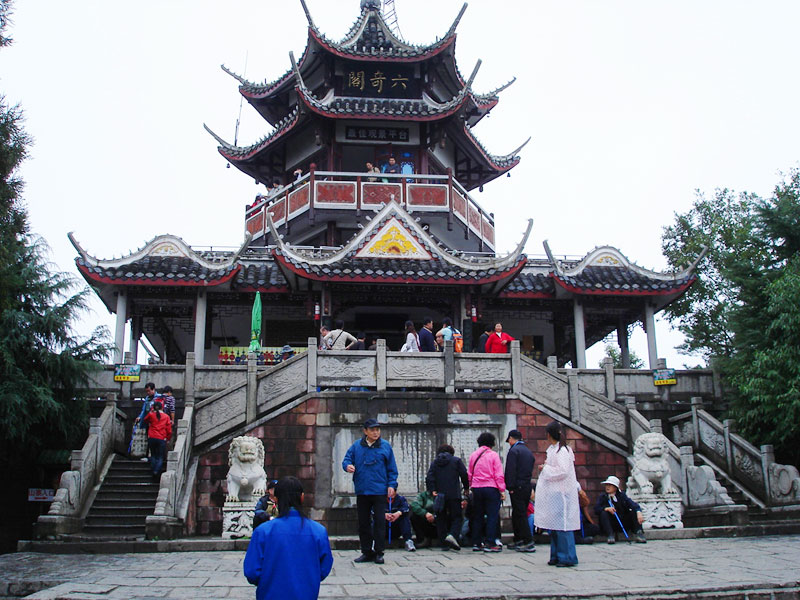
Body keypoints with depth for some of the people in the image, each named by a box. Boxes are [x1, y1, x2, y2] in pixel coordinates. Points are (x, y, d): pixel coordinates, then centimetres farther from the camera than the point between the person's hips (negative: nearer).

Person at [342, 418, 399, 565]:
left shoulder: (385, 446, 2)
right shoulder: (356, 446, 5)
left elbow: (392, 468, 5)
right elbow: (347, 458, 7)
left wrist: (391, 485, -4)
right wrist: (348, 465, -17)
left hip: (380, 491, -2)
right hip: (362, 491, 2)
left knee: (379, 522, 0)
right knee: (363, 522, 9)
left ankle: (379, 553, 9)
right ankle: (367, 552, 21)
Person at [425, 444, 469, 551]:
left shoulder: (434, 462, 11)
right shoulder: (456, 460, 5)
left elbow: (429, 478, -1)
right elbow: (464, 475, -1)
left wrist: (432, 490, -5)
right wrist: (466, 488, 12)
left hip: (439, 495, 3)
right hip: (454, 495, -3)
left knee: (441, 519, 8)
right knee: (457, 517, 3)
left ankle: (443, 543, 5)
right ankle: (452, 535, -22)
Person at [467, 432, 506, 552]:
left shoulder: (473, 455, 9)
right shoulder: (493, 455, -4)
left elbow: (469, 474, 13)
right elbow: (499, 474, -7)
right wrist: (502, 490, -5)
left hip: (476, 488, 5)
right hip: (491, 488, -4)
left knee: (477, 516, 11)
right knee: (492, 516, 0)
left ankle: (476, 543, 14)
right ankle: (489, 543, -5)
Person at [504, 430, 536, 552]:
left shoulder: (513, 450, -9)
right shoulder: (529, 451, 16)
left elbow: (510, 471, -16)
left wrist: (510, 487, -14)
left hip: (517, 487, -8)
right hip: (527, 486, 8)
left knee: (520, 515, -6)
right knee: (517, 514, 16)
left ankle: (529, 543, -10)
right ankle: (518, 541, 21)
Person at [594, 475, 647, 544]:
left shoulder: (622, 495, 7)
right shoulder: (602, 497, 7)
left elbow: (633, 504, -10)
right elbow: (596, 509, -8)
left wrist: (639, 512, -32)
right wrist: (607, 508, -28)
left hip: (624, 524, 1)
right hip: (611, 525, -1)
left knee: (634, 512, -17)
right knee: (603, 513, -27)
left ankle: (639, 534, -26)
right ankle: (610, 535, -32)